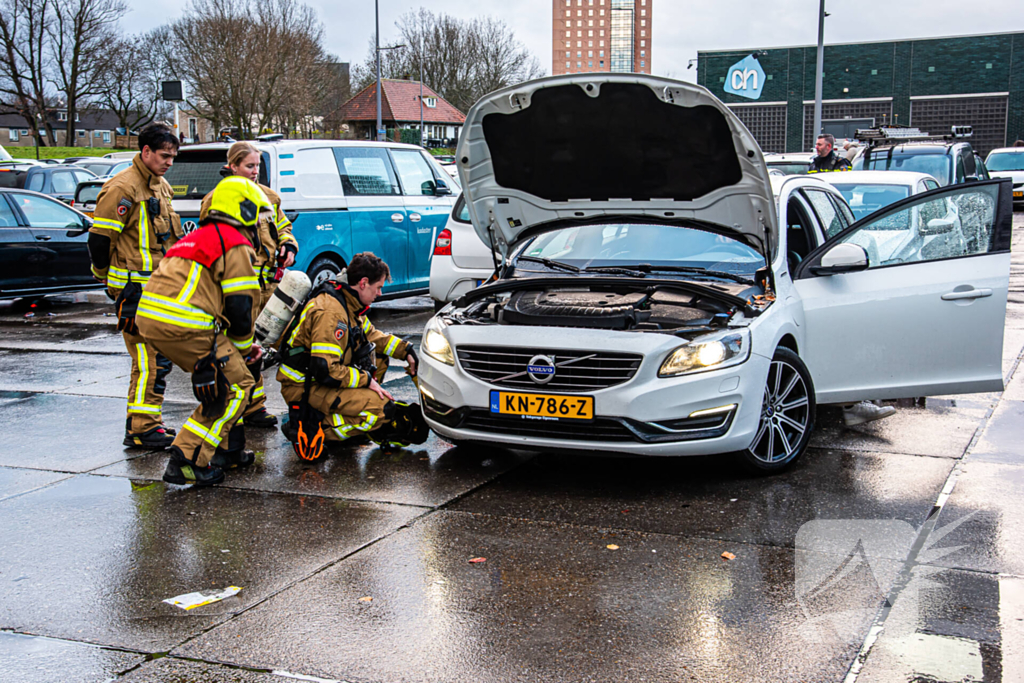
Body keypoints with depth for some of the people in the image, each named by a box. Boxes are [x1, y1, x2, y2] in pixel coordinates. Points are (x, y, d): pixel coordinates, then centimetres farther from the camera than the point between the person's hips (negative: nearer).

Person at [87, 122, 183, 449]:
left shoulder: (161, 186, 16)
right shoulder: (122, 188, -14)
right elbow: (99, 239, -13)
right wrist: (108, 279, -2)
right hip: (136, 290, -9)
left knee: (160, 358, 13)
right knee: (149, 360, -9)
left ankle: (144, 422, 23)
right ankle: (141, 429, -4)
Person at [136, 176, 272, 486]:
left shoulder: (202, 237, 29)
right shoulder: (236, 245, -2)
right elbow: (241, 307, -7)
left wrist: (238, 351, 26)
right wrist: (244, 350, 10)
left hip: (153, 319, 10)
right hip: (182, 325, -10)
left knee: (222, 375, 22)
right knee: (237, 384, -3)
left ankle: (225, 449, 26)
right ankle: (187, 461, -8)